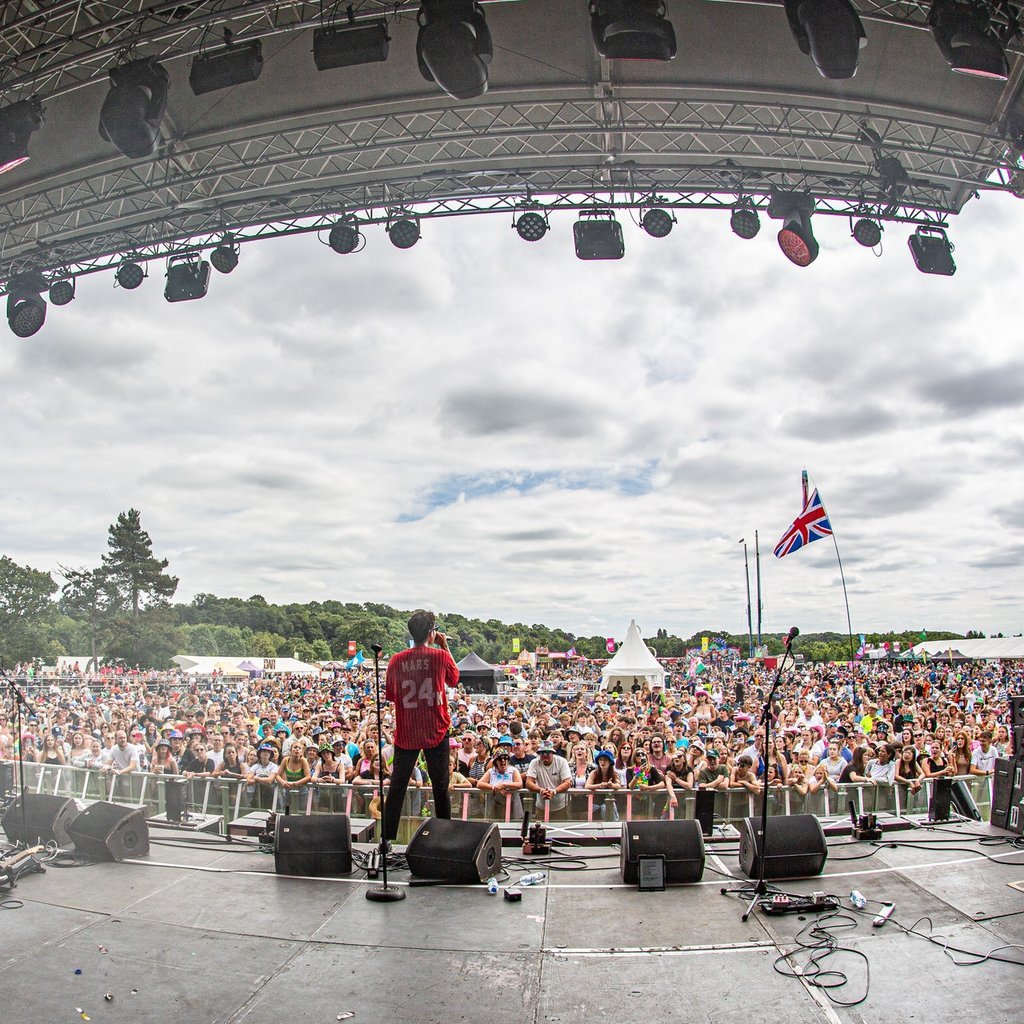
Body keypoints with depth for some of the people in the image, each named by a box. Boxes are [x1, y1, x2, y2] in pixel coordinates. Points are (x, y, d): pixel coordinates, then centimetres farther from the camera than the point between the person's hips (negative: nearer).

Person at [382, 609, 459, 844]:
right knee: (440, 788, 9)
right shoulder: (440, 656, -8)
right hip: (436, 732, -1)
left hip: (406, 734, 2)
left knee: (397, 787, 11)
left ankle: (388, 837, 12)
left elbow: (390, 695, 9)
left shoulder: (397, 660, -3)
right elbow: (454, 680, 12)